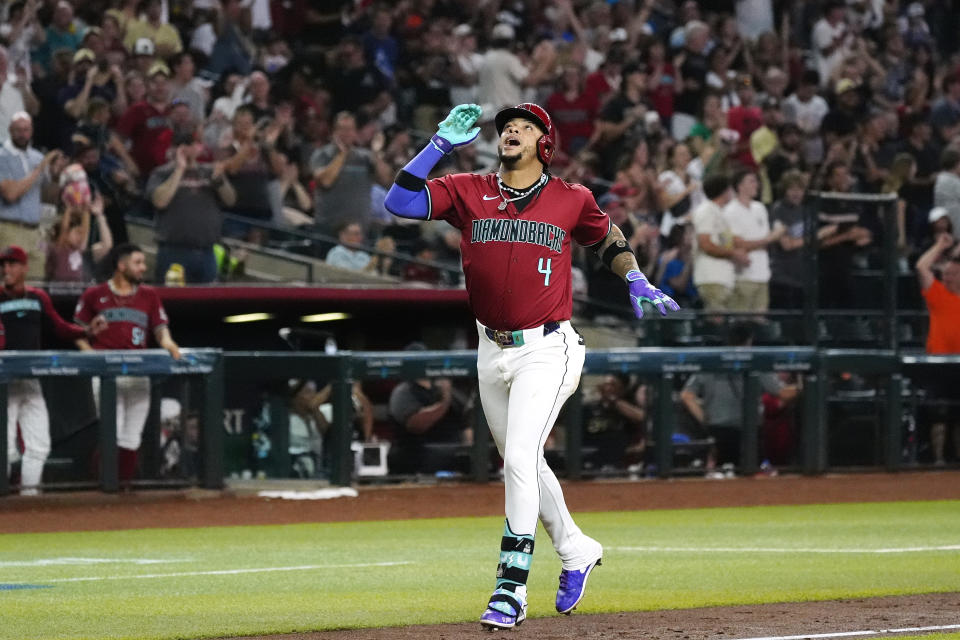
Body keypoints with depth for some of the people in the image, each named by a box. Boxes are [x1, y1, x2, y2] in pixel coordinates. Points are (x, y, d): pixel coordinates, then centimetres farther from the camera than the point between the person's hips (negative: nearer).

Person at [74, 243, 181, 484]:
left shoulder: (149, 295, 15)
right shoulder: (94, 295, 7)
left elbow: (160, 326, 7)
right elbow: (78, 331, 10)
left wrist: (166, 340, -15)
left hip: (138, 372, 3)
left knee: (132, 437, 4)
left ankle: (126, 483, 10)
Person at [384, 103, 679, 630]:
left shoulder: (572, 200, 1)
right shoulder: (468, 192, 3)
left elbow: (608, 240, 19)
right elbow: (399, 201, -8)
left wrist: (636, 282, 4)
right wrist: (441, 143, -11)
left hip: (546, 349, -4)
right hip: (492, 350, 4)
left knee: (520, 458, -17)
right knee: (522, 466, 15)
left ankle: (511, 588, -16)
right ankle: (576, 552, 37)